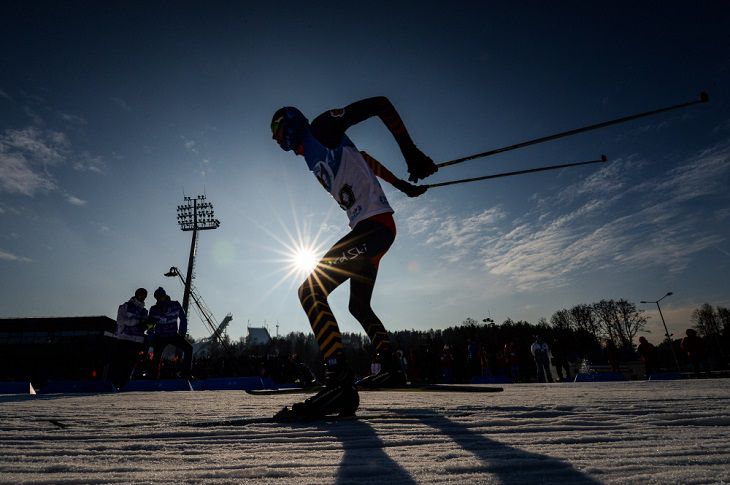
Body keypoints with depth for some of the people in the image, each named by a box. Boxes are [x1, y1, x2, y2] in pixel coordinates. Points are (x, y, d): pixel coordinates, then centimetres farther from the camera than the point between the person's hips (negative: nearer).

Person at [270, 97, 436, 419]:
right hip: (368, 229, 10)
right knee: (359, 306, 19)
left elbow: (380, 104, -6)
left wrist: (410, 152, -13)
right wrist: (402, 185, 39)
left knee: (310, 290, -19)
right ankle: (389, 368, 25)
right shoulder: (312, 157, 24)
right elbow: (362, 158, 35)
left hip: (375, 223, -10)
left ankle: (339, 381, -26)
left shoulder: (322, 127, -1)